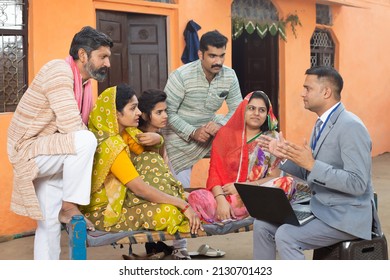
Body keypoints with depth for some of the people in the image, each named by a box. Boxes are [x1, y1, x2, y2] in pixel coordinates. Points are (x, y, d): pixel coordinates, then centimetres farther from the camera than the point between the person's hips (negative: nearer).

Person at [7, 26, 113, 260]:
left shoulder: (84, 82, 9)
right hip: (29, 151, -9)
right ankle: (70, 206, -18)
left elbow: (78, 127, 13)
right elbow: (72, 126, -28)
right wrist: (93, 146, -11)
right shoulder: (59, 71, -20)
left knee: (50, 221, 11)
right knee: (84, 141, -31)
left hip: (51, 153, 9)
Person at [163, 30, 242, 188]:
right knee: (183, 189, -4)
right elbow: (168, 112, -21)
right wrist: (192, 132, -32)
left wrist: (220, 125, -27)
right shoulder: (181, 76, -22)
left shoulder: (230, 76, -10)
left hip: (209, 127, 4)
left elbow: (237, 109, -7)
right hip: (180, 138, -4)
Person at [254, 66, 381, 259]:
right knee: (263, 225, 3)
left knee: (285, 236, -24)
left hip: (345, 216, -9)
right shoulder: (324, 124, 11)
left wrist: (312, 164, -28)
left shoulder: (351, 127, -19)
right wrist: (285, 156, 1)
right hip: (320, 207, 10)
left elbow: (357, 184, -25)